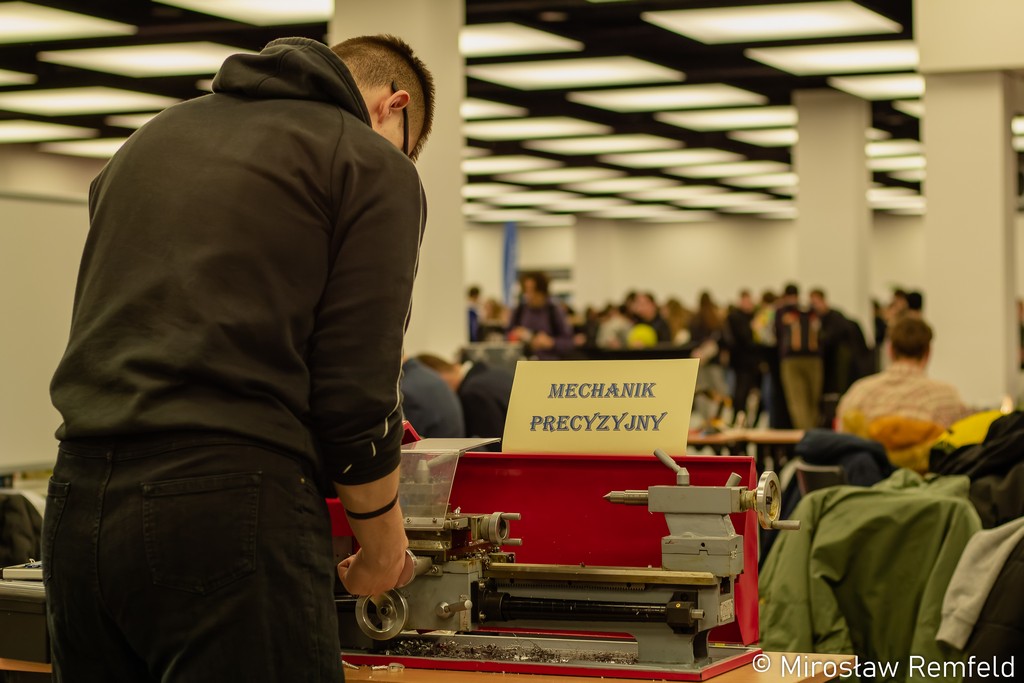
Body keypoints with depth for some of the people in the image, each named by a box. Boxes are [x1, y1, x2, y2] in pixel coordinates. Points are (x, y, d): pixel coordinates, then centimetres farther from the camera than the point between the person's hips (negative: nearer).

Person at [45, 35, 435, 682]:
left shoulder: (156, 135, 23)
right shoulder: (376, 167, 2)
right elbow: (354, 392, -6)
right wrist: (382, 544, 8)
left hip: (78, 501, 7)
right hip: (230, 504, -7)